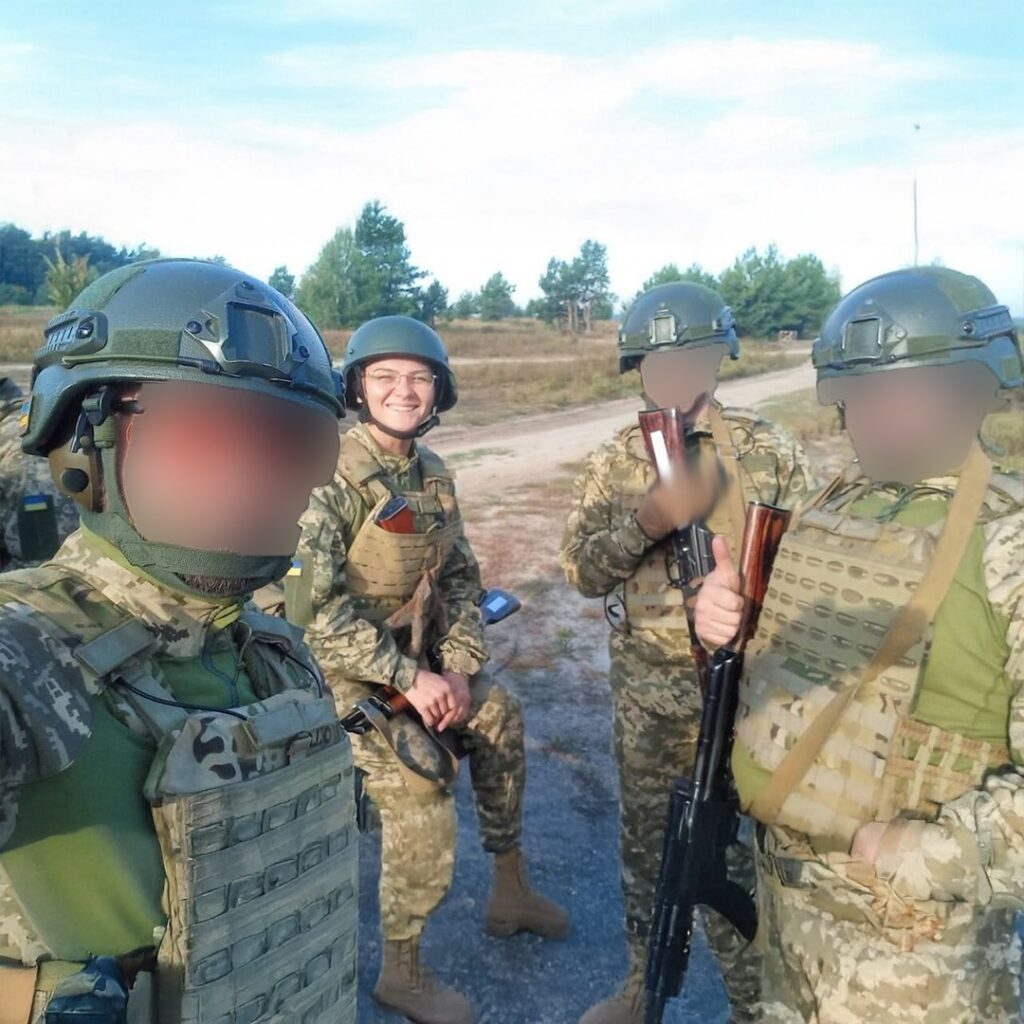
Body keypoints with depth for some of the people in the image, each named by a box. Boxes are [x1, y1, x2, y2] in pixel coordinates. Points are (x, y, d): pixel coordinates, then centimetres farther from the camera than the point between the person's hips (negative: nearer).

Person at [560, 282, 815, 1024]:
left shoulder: (769, 450, -4)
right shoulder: (615, 462, 0)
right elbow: (582, 572, -7)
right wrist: (648, 521, -22)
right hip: (647, 689, 3)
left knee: (738, 847, 7)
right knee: (646, 841, 17)